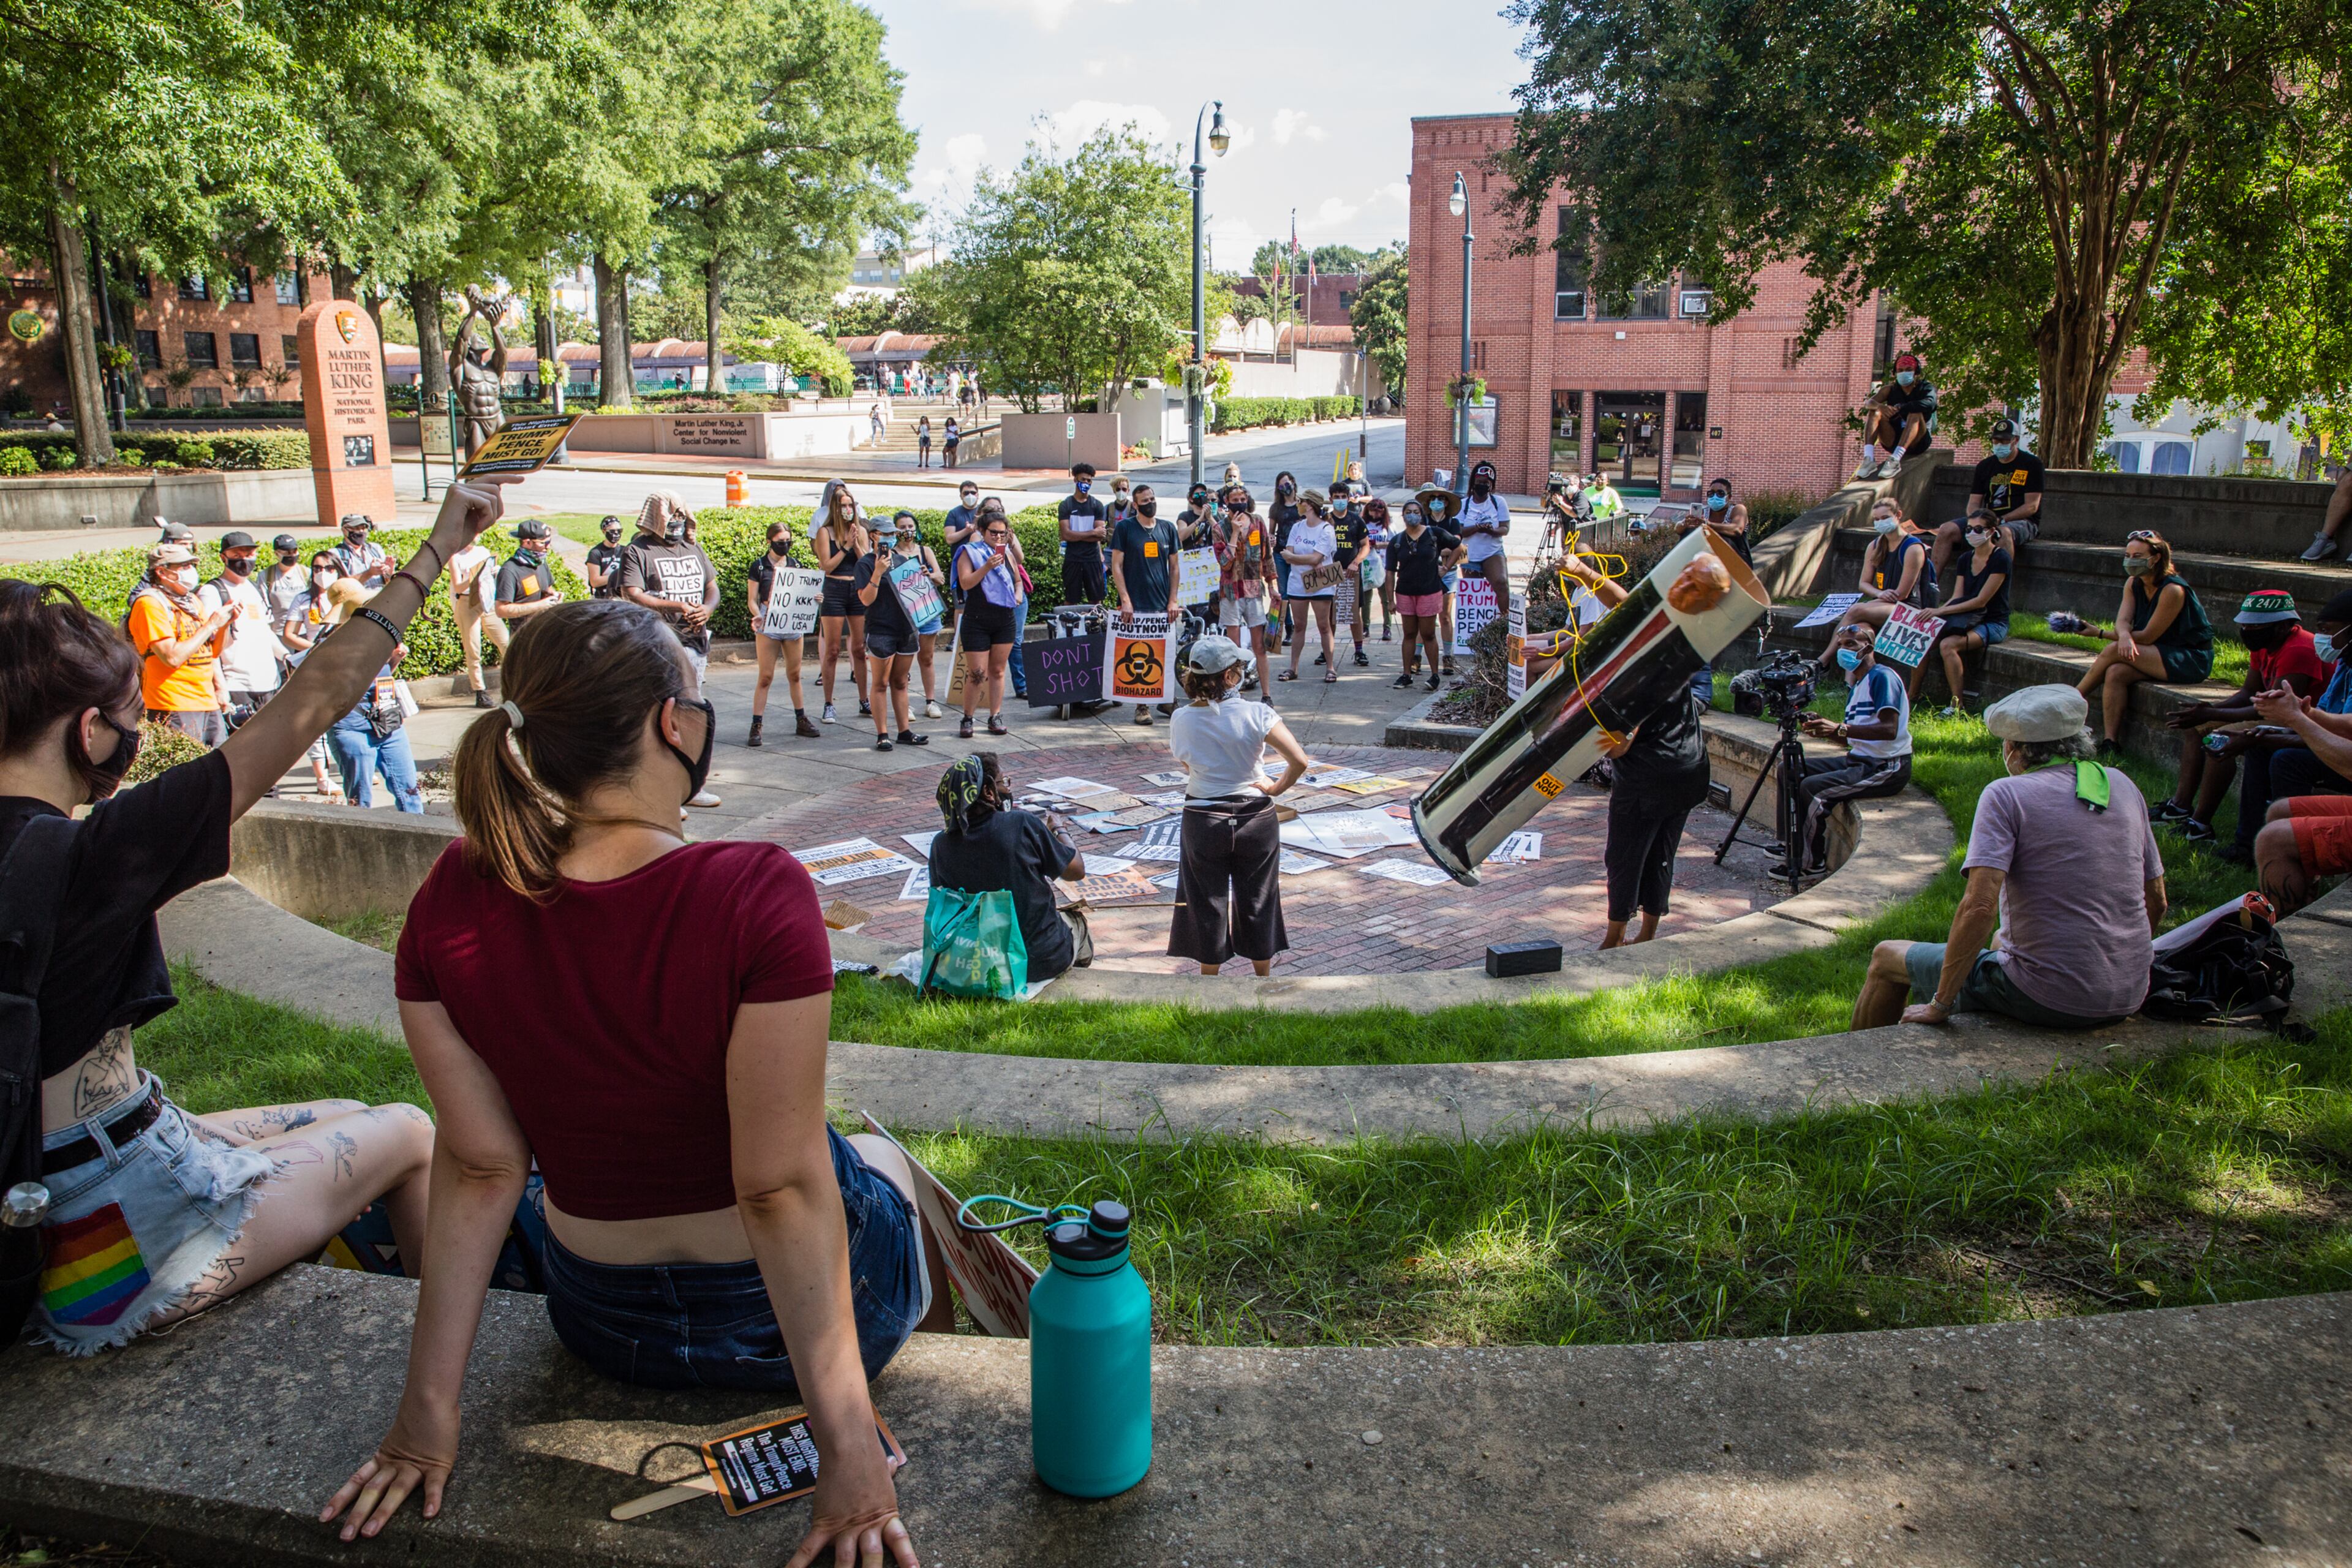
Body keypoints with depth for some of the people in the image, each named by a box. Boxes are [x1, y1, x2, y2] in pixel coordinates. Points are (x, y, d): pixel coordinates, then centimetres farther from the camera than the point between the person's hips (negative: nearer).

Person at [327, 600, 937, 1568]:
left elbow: (479, 1168, -11)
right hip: (786, 1305, -3)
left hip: (607, 1327, 4)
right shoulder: (757, 896, -31)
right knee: (881, 1158, 32)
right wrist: (848, 1443, -20)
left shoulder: (452, 901, -15)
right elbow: (783, 1188, -28)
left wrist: (430, 1403, 0)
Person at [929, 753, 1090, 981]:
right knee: (1076, 917, 31)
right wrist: (1059, 830, 13)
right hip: (1043, 961, -3)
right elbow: (1077, 871, -8)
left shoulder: (941, 845, -9)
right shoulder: (1023, 824, -20)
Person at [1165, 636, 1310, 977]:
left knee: (1208, 902, 14)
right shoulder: (1255, 714, -16)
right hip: (1256, 818, -1)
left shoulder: (1182, 719, -8)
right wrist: (1276, 788, -8)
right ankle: (1263, 976, 31)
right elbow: (1299, 760, -23)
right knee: (1258, 901, 16)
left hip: (1203, 820, 1)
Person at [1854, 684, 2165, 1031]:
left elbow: (1980, 906, -22)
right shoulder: (2122, 786, 7)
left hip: (2048, 1000, -7)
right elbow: (2156, 904, 13)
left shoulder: (2005, 794, -12)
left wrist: (1940, 1004, -15)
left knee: (1887, 957, 11)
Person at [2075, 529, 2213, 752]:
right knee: (2115, 673, -22)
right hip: (2162, 655, 7)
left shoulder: (2173, 590, -20)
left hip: (2191, 660, -7)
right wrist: (2124, 636, -35)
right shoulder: (2133, 584, 4)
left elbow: (2148, 636, -19)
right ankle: (2111, 743, -26)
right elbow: (2122, 621, -10)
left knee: (2115, 650, -24)